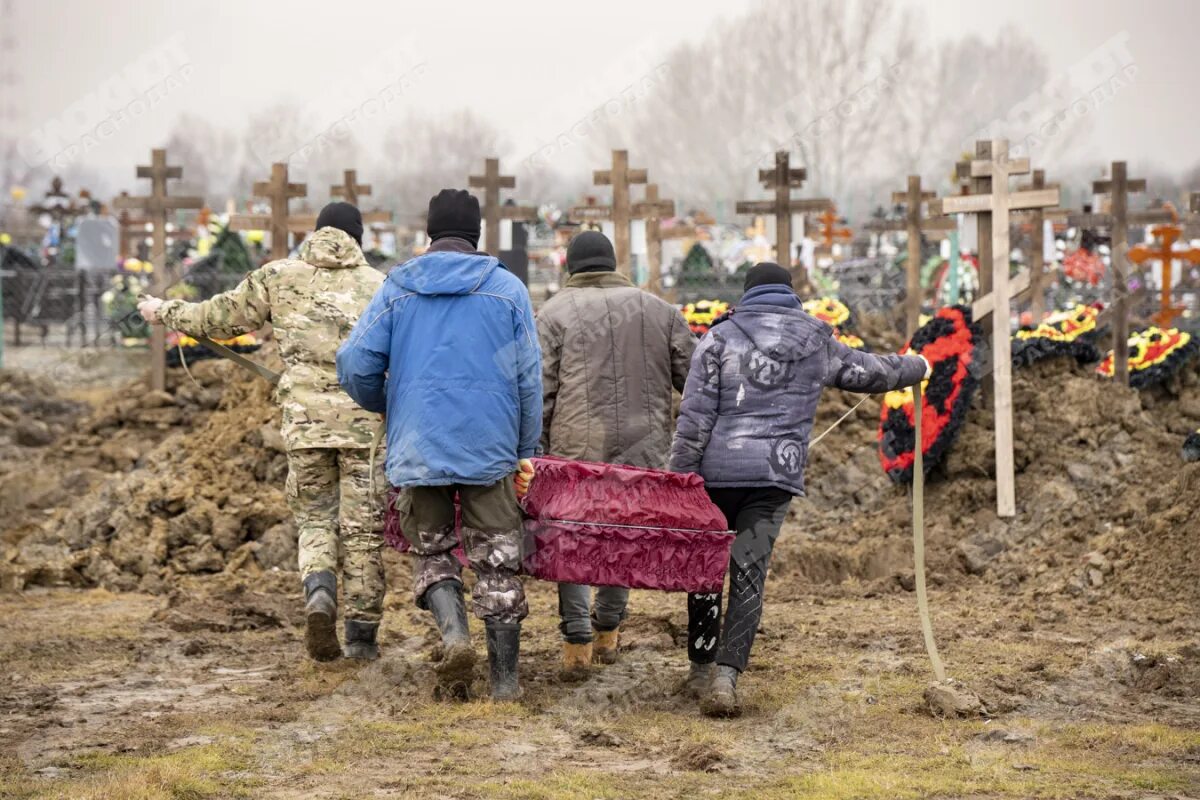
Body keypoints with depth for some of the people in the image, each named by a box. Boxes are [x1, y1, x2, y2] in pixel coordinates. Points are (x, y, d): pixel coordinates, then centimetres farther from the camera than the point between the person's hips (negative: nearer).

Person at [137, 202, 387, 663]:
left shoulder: (279, 277, 7)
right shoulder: (378, 286, 6)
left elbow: (221, 318, 14)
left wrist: (165, 313, 29)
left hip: (305, 419, 1)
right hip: (365, 421, -1)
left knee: (315, 519, 14)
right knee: (362, 528, 7)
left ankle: (319, 594, -14)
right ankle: (362, 635, 8)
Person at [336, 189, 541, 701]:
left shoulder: (397, 290, 5)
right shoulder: (508, 289, 4)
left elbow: (355, 366, 1)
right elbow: (528, 377, 3)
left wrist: (387, 408, 21)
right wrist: (526, 451, 12)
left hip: (418, 448, 1)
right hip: (490, 448, 0)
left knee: (432, 552, 16)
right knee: (496, 562, 6)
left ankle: (454, 633, -11)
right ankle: (504, 681, 7)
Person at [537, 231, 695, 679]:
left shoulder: (556, 313, 3)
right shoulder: (659, 311, 12)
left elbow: (540, 392, -1)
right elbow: (695, 377, 11)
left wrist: (534, 451, 4)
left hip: (577, 447, -3)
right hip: (644, 452, 3)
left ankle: (577, 638, -2)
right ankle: (607, 630, 28)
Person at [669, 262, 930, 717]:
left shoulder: (721, 337, 2)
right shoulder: (816, 343, 10)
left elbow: (695, 416, -5)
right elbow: (869, 372, 27)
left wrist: (679, 481, -4)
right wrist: (916, 369, 48)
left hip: (718, 469, -1)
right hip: (777, 475, 1)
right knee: (749, 577, -1)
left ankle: (701, 669, 21)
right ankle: (725, 676, -14)